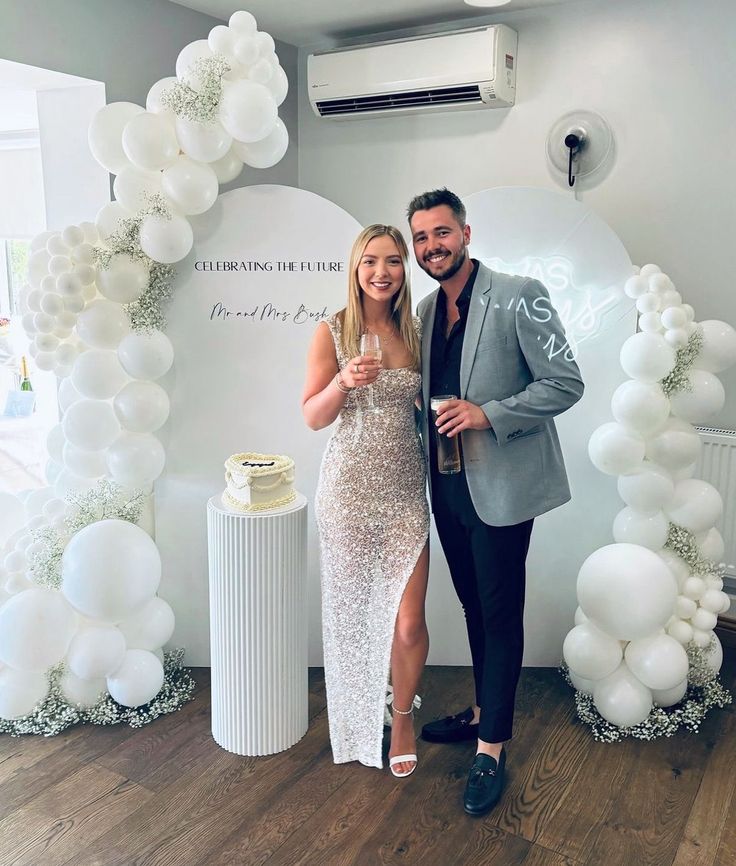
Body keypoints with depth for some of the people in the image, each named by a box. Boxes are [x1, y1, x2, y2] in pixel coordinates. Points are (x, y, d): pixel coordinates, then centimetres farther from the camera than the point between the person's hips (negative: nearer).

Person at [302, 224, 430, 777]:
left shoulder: (415, 331, 6)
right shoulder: (332, 332, -3)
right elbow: (313, 417, -4)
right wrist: (344, 381, -21)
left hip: (405, 487, 2)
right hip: (349, 488, -2)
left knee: (409, 621, 0)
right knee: (352, 610, 11)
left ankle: (403, 716, 30)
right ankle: (359, 720, 37)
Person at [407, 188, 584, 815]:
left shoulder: (519, 296, -12)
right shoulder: (425, 311, 9)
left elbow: (566, 384, -14)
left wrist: (487, 415, -23)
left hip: (500, 485, -6)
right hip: (448, 485, 7)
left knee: (500, 614, 4)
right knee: (474, 605, 20)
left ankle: (492, 749, 19)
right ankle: (482, 712, 38)